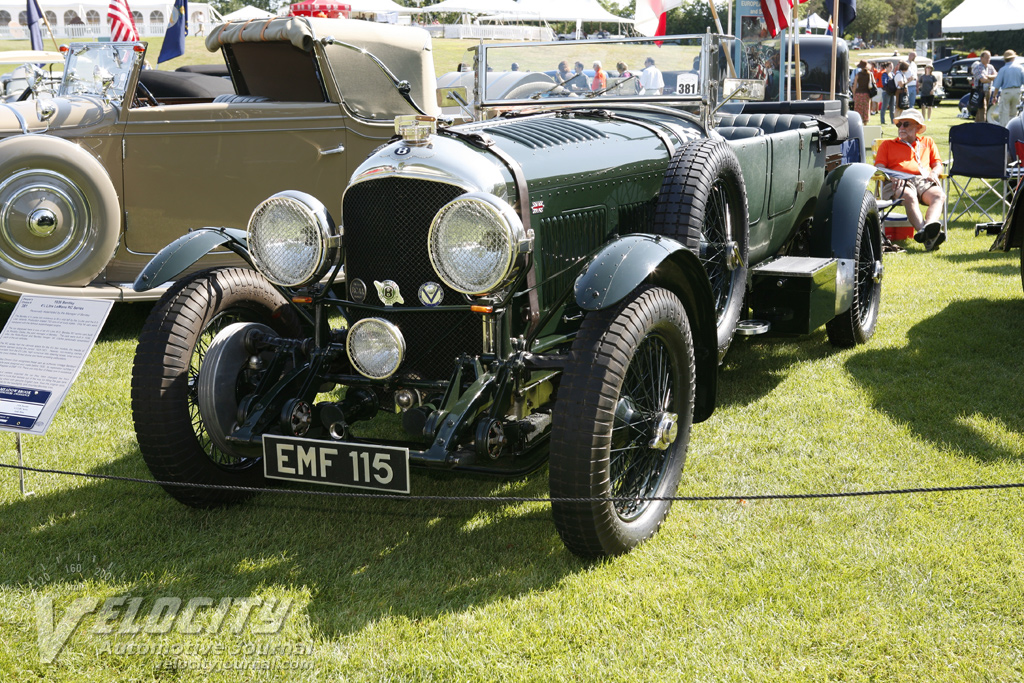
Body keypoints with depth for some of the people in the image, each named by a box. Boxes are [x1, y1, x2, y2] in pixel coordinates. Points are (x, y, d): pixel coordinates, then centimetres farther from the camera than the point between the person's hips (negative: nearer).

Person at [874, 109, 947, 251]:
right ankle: (922, 229, -62)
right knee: (909, 196, -40)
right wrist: (892, 176, -10)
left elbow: (938, 164, 27)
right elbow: (879, 167, 13)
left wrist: (934, 173, 1)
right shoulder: (887, 144, 28)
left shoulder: (928, 142, 35)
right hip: (898, 182, -2)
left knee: (940, 196, -34)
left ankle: (930, 226, -62)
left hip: (924, 180, 2)